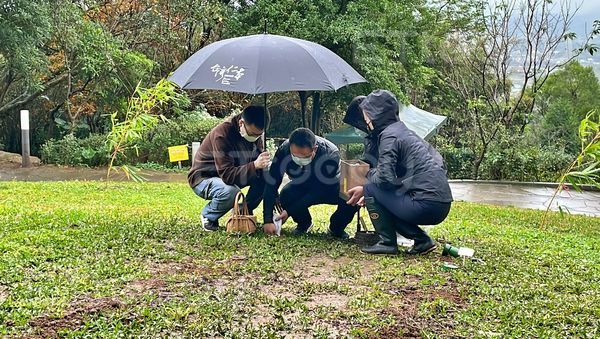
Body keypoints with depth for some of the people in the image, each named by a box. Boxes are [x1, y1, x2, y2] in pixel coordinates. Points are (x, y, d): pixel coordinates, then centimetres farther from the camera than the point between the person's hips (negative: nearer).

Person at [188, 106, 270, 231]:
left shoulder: (255, 133, -9)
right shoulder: (222, 134, -31)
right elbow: (227, 175, -36)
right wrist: (254, 166, -48)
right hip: (204, 178, -7)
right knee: (230, 192, -38)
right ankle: (208, 216, -6)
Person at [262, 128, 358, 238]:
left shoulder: (330, 154, -36)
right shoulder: (283, 151, -30)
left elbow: (320, 189, -30)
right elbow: (271, 185, -27)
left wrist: (290, 211, -33)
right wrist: (268, 220, -36)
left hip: (329, 186, -1)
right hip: (302, 187, 2)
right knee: (285, 196, -30)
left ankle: (336, 228, 1)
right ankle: (304, 223, 3)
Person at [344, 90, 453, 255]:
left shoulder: (389, 135, -8)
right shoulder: (403, 130, 21)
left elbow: (385, 176, -17)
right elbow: (393, 176, 24)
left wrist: (364, 189, 3)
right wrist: (370, 196, 23)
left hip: (425, 206, -9)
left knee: (371, 190, -1)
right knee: (380, 199, 22)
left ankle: (387, 243, 2)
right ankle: (422, 240, 14)